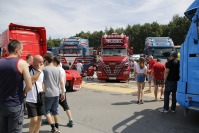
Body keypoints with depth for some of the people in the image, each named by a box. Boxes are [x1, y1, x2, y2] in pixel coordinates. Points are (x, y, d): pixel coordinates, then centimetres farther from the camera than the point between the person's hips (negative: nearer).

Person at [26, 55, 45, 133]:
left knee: (39, 118, 12)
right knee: (34, 120, -7)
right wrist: (39, 70, -23)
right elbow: (31, 81, -29)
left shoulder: (41, 71, 9)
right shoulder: (28, 70, -13)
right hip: (31, 100, -6)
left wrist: (43, 91, 9)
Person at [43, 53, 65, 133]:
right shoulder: (57, 69, 5)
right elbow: (61, 82, 5)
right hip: (56, 93, 5)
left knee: (46, 110, 8)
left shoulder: (44, 69, -9)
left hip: (48, 93, -5)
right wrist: (63, 92, 10)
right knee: (55, 110, 15)